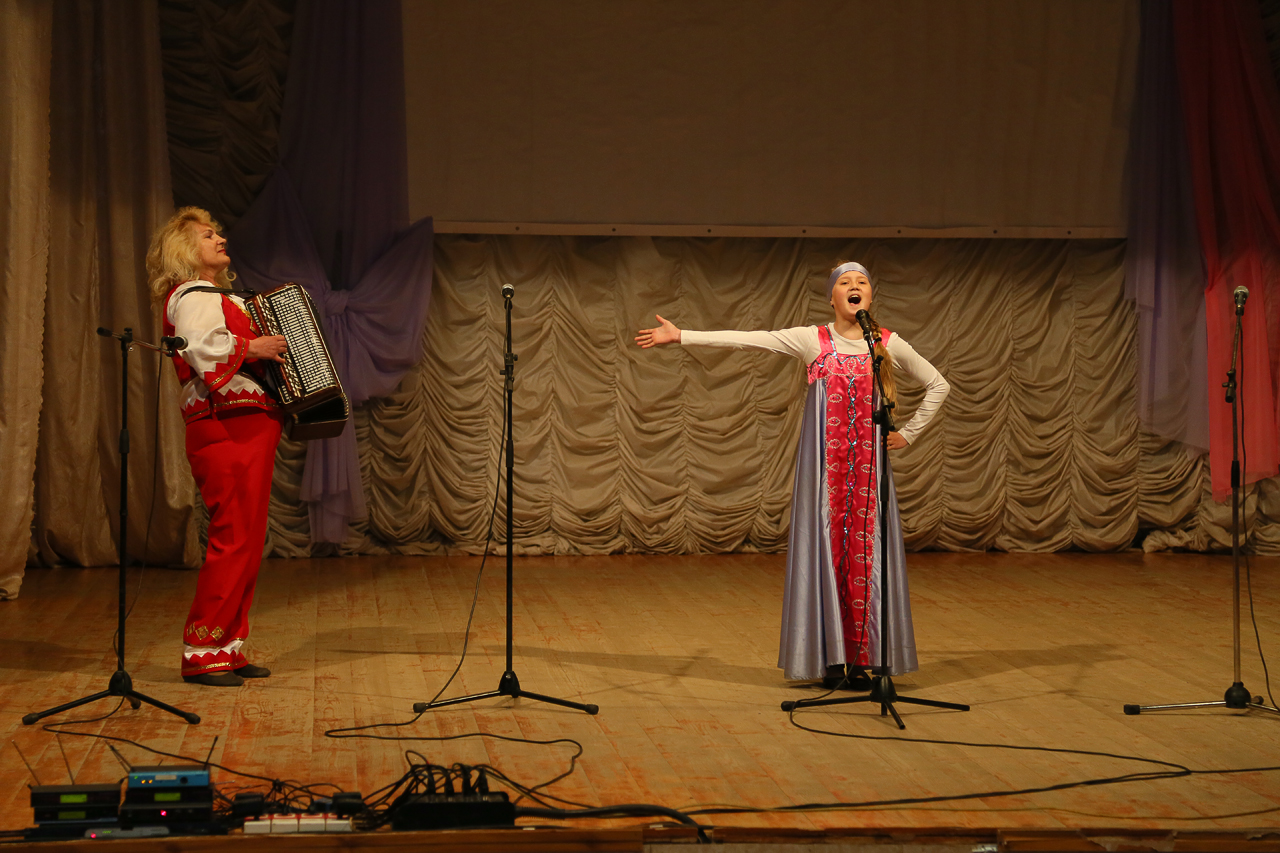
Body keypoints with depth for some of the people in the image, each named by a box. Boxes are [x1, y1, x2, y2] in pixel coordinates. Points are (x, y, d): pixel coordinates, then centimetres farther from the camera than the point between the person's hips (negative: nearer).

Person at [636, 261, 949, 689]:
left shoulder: (889, 344, 5)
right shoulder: (812, 340, 2)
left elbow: (938, 386, 15)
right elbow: (747, 339, -3)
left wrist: (907, 433, 7)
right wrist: (681, 336, -9)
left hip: (868, 464, 1)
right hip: (824, 463, -1)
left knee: (866, 551, -1)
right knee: (826, 547, -2)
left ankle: (861, 659, 4)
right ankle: (830, 657, 3)